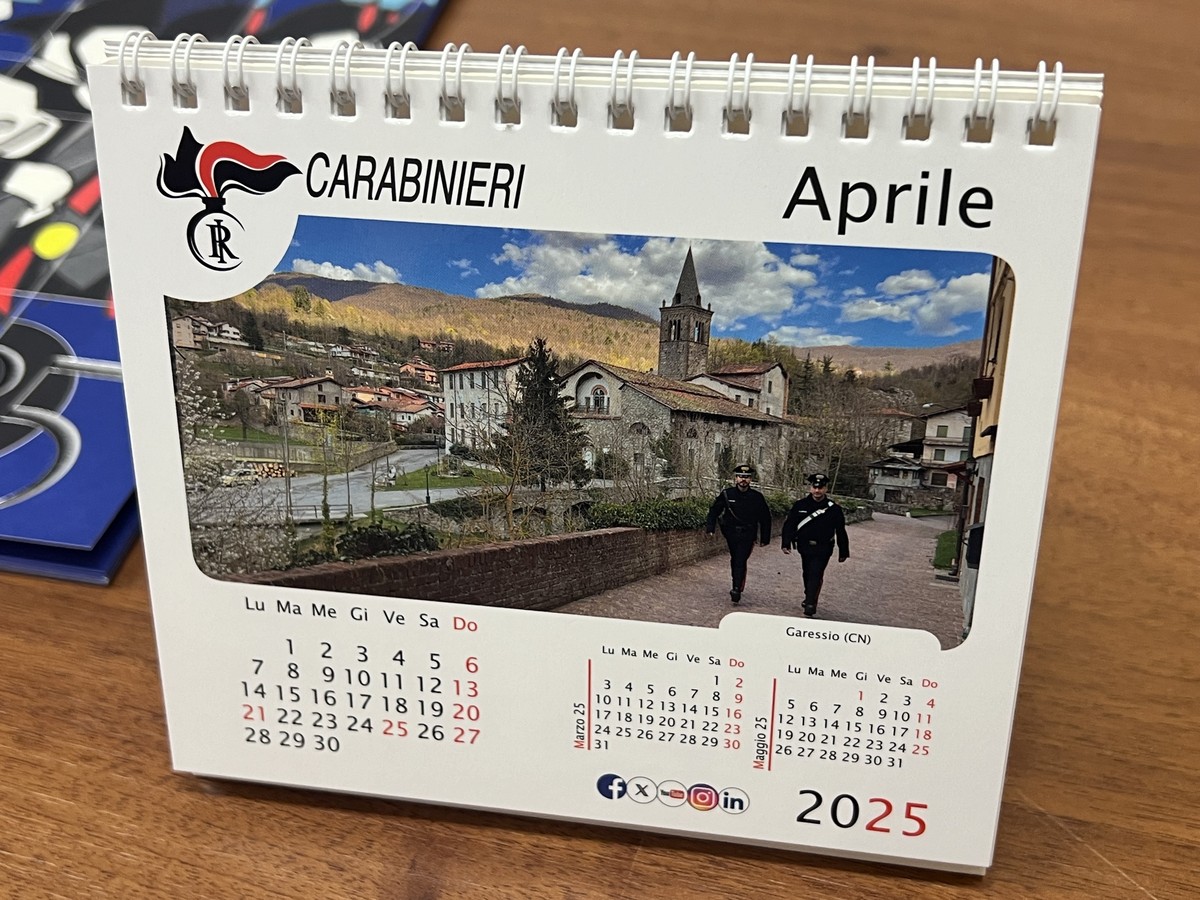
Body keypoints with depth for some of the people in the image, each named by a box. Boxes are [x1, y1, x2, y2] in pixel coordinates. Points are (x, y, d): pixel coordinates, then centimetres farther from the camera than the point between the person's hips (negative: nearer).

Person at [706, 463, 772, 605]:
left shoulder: (757, 497, -3)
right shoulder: (727, 494, -1)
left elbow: (765, 518, 5)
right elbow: (714, 510, 7)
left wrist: (765, 538, 6)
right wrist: (710, 527, -5)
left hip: (747, 535, -2)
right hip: (731, 533, 2)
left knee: (741, 561, -13)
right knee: (735, 560, 13)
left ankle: (737, 589, -16)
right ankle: (737, 585, 27)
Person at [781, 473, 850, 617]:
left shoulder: (834, 509, -4)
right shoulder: (800, 505, -2)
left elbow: (841, 532, 3)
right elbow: (789, 524, -1)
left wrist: (843, 552, 7)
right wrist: (786, 543, -10)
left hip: (823, 549, -3)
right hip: (805, 547, 3)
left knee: (815, 575, -13)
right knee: (807, 574, 16)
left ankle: (810, 605, -14)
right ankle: (809, 598, 36)